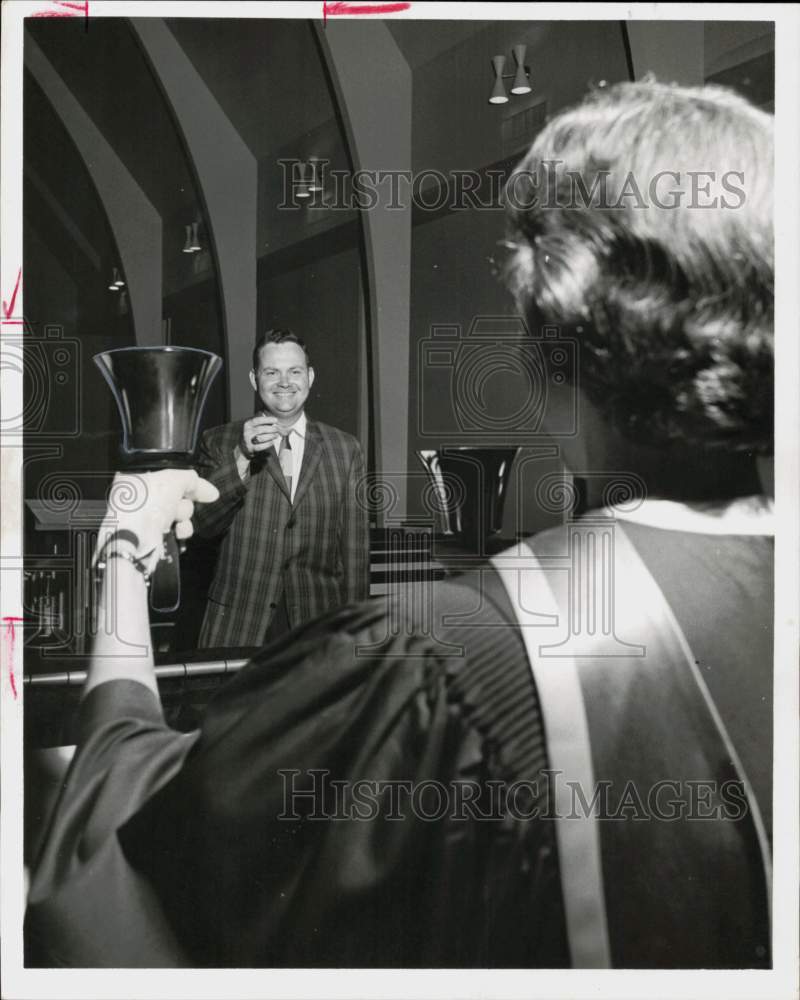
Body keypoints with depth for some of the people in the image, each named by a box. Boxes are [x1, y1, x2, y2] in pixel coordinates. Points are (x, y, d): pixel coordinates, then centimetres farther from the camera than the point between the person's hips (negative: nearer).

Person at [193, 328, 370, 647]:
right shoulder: (219, 442, 5)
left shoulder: (344, 449, 8)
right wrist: (241, 457, -18)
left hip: (316, 623, 1)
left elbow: (355, 547, 7)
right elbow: (200, 525, -7)